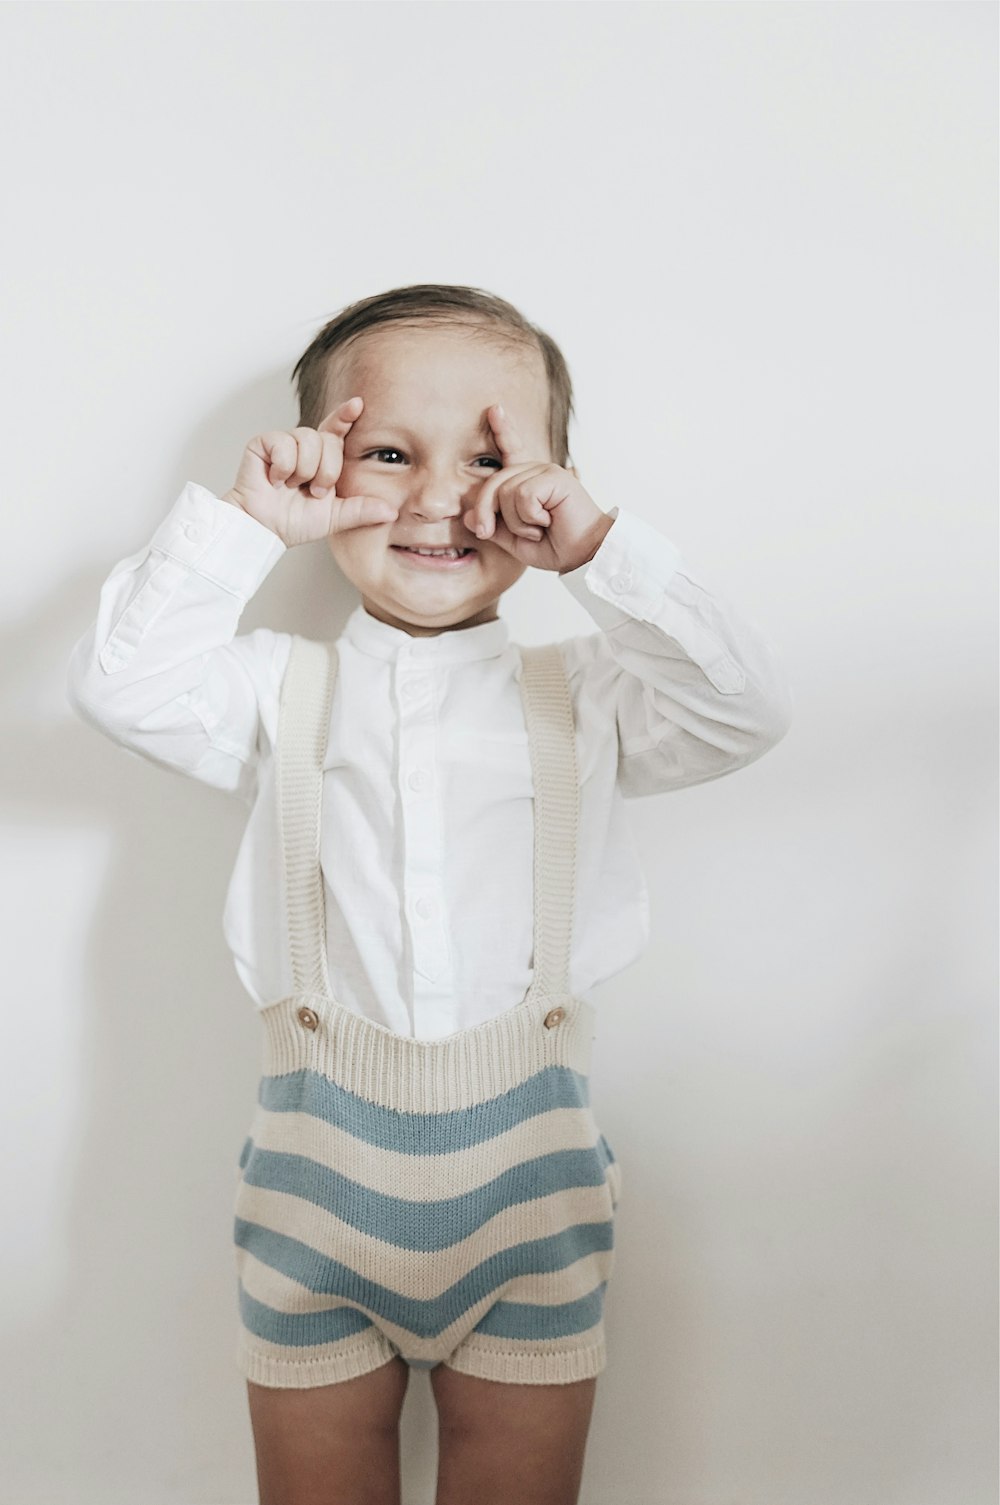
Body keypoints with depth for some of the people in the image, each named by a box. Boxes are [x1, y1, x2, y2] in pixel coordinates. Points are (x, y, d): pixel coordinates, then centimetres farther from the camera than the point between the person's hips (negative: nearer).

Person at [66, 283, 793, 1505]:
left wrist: (598, 547, -19)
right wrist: (241, 525, -16)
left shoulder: (580, 697, 1)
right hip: (320, 1158, 0)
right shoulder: (284, 692, 2)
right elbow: (123, 688, -11)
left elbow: (744, 710, -12)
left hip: (527, 1163, 0)